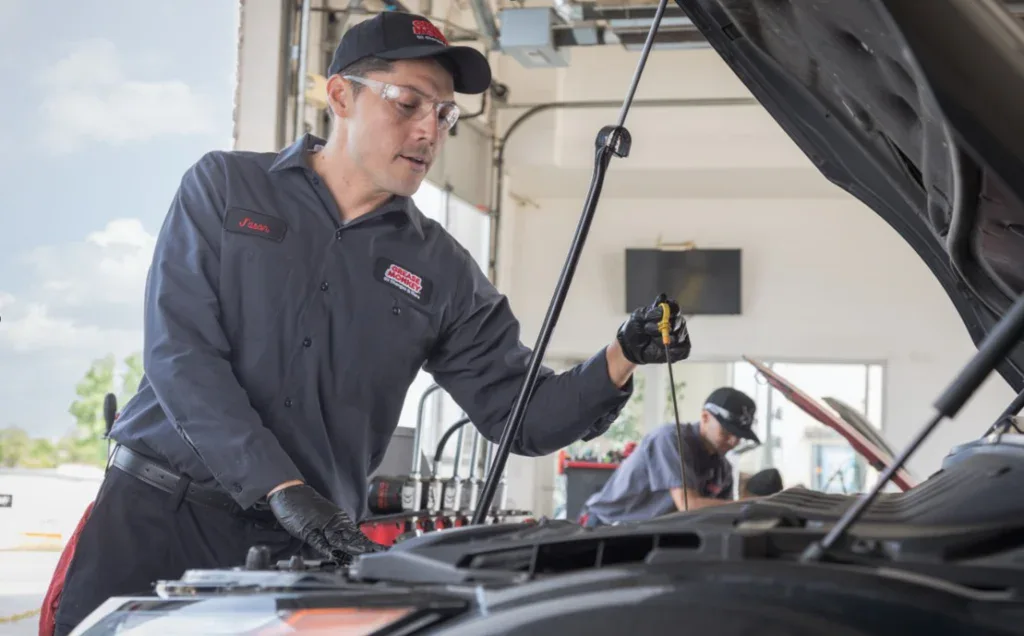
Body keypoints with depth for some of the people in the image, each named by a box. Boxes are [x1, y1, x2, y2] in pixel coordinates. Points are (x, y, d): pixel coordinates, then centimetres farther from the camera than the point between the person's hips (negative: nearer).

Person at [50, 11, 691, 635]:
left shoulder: (441, 272, 8)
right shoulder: (225, 187, 2)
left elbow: (521, 417, 6)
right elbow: (181, 353, -9)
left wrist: (621, 359, -13)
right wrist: (280, 487, -19)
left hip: (307, 543, 2)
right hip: (157, 514, -1)